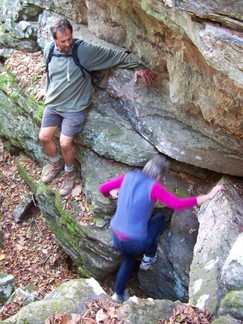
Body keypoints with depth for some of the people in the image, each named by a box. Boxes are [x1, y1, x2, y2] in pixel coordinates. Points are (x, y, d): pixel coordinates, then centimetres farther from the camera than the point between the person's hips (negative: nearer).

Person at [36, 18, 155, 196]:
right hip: (53, 103, 5)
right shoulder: (49, 49, -5)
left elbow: (116, 55, -16)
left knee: (65, 143, -11)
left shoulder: (85, 50, -20)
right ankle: (56, 164, 35)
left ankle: (70, 173, 19)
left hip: (74, 107, -5)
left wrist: (138, 66, -22)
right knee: (44, 137, 5)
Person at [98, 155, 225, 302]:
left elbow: (103, 188, 8)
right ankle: (149, 258, 29)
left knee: (129, 260, 37)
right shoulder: (153, 187, -16)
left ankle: (119, 295, 46)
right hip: (136, 243, -6)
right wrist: (208, 196, -17)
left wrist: (110, 195, 32)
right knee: (160, 218, 19)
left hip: (116, 238, 6)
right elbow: (177, 204, -23)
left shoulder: (128, 177, -1)